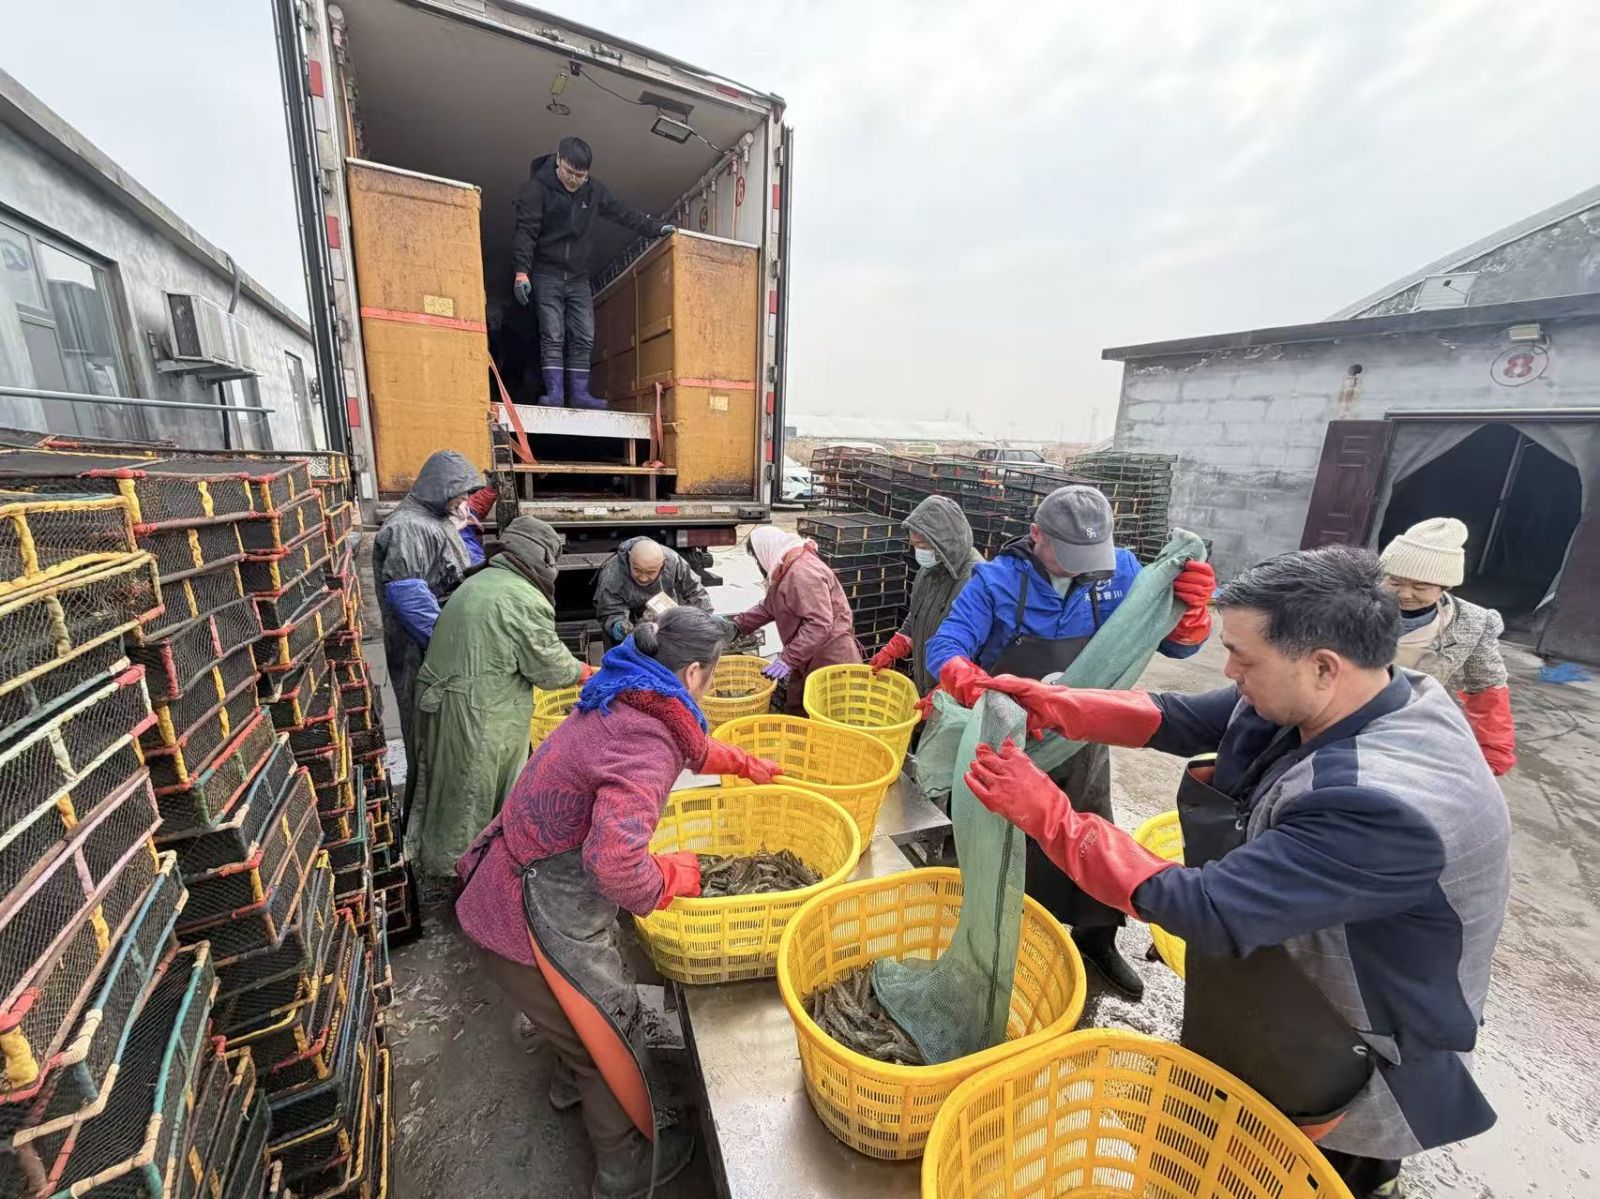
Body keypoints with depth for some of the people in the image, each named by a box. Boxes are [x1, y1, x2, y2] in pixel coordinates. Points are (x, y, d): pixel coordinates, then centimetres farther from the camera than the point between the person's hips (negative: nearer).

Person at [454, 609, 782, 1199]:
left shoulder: (624, 702, 2)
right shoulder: (647, 743, -29)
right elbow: (614, 862, -41)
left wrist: (744, 764, 34)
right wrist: (672, 876, -19)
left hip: (509, 889, 9)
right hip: (532, 921, -9)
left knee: (584, 1007, 36)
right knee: (614, 1034, 17)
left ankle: (573, 1078, 65)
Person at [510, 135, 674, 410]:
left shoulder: (594, 190, 6)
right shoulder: (537, 188, -8)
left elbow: (624, 214, 15)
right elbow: (525, 231, -14)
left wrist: (656, 228, 9)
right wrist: (521, 270, -25)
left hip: (579, 277, 4)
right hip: (547, 275, -4)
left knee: (583, 338, -1)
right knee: (552, 336, -10)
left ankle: (579, 393, 2)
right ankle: (554, 392, -9)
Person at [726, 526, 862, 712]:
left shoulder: (802, 572, -24)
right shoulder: (787, 571, 11)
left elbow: (819, 624, -30)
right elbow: (768, 608, 19)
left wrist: (788, 659, -30)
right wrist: (736, 625, 8)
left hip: (831, 661, -11)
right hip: (809, 659, 11)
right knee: (796, 713, 19)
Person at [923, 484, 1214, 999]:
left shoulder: (1120, 571, -10)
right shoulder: (996, 580, -19)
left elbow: (1177, 644, -6)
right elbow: (945, 647, -23)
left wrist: (1190, 606, -29)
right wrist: (973, 684, -45)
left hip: (1082, 750, 3)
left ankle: (1095, 938, 49)